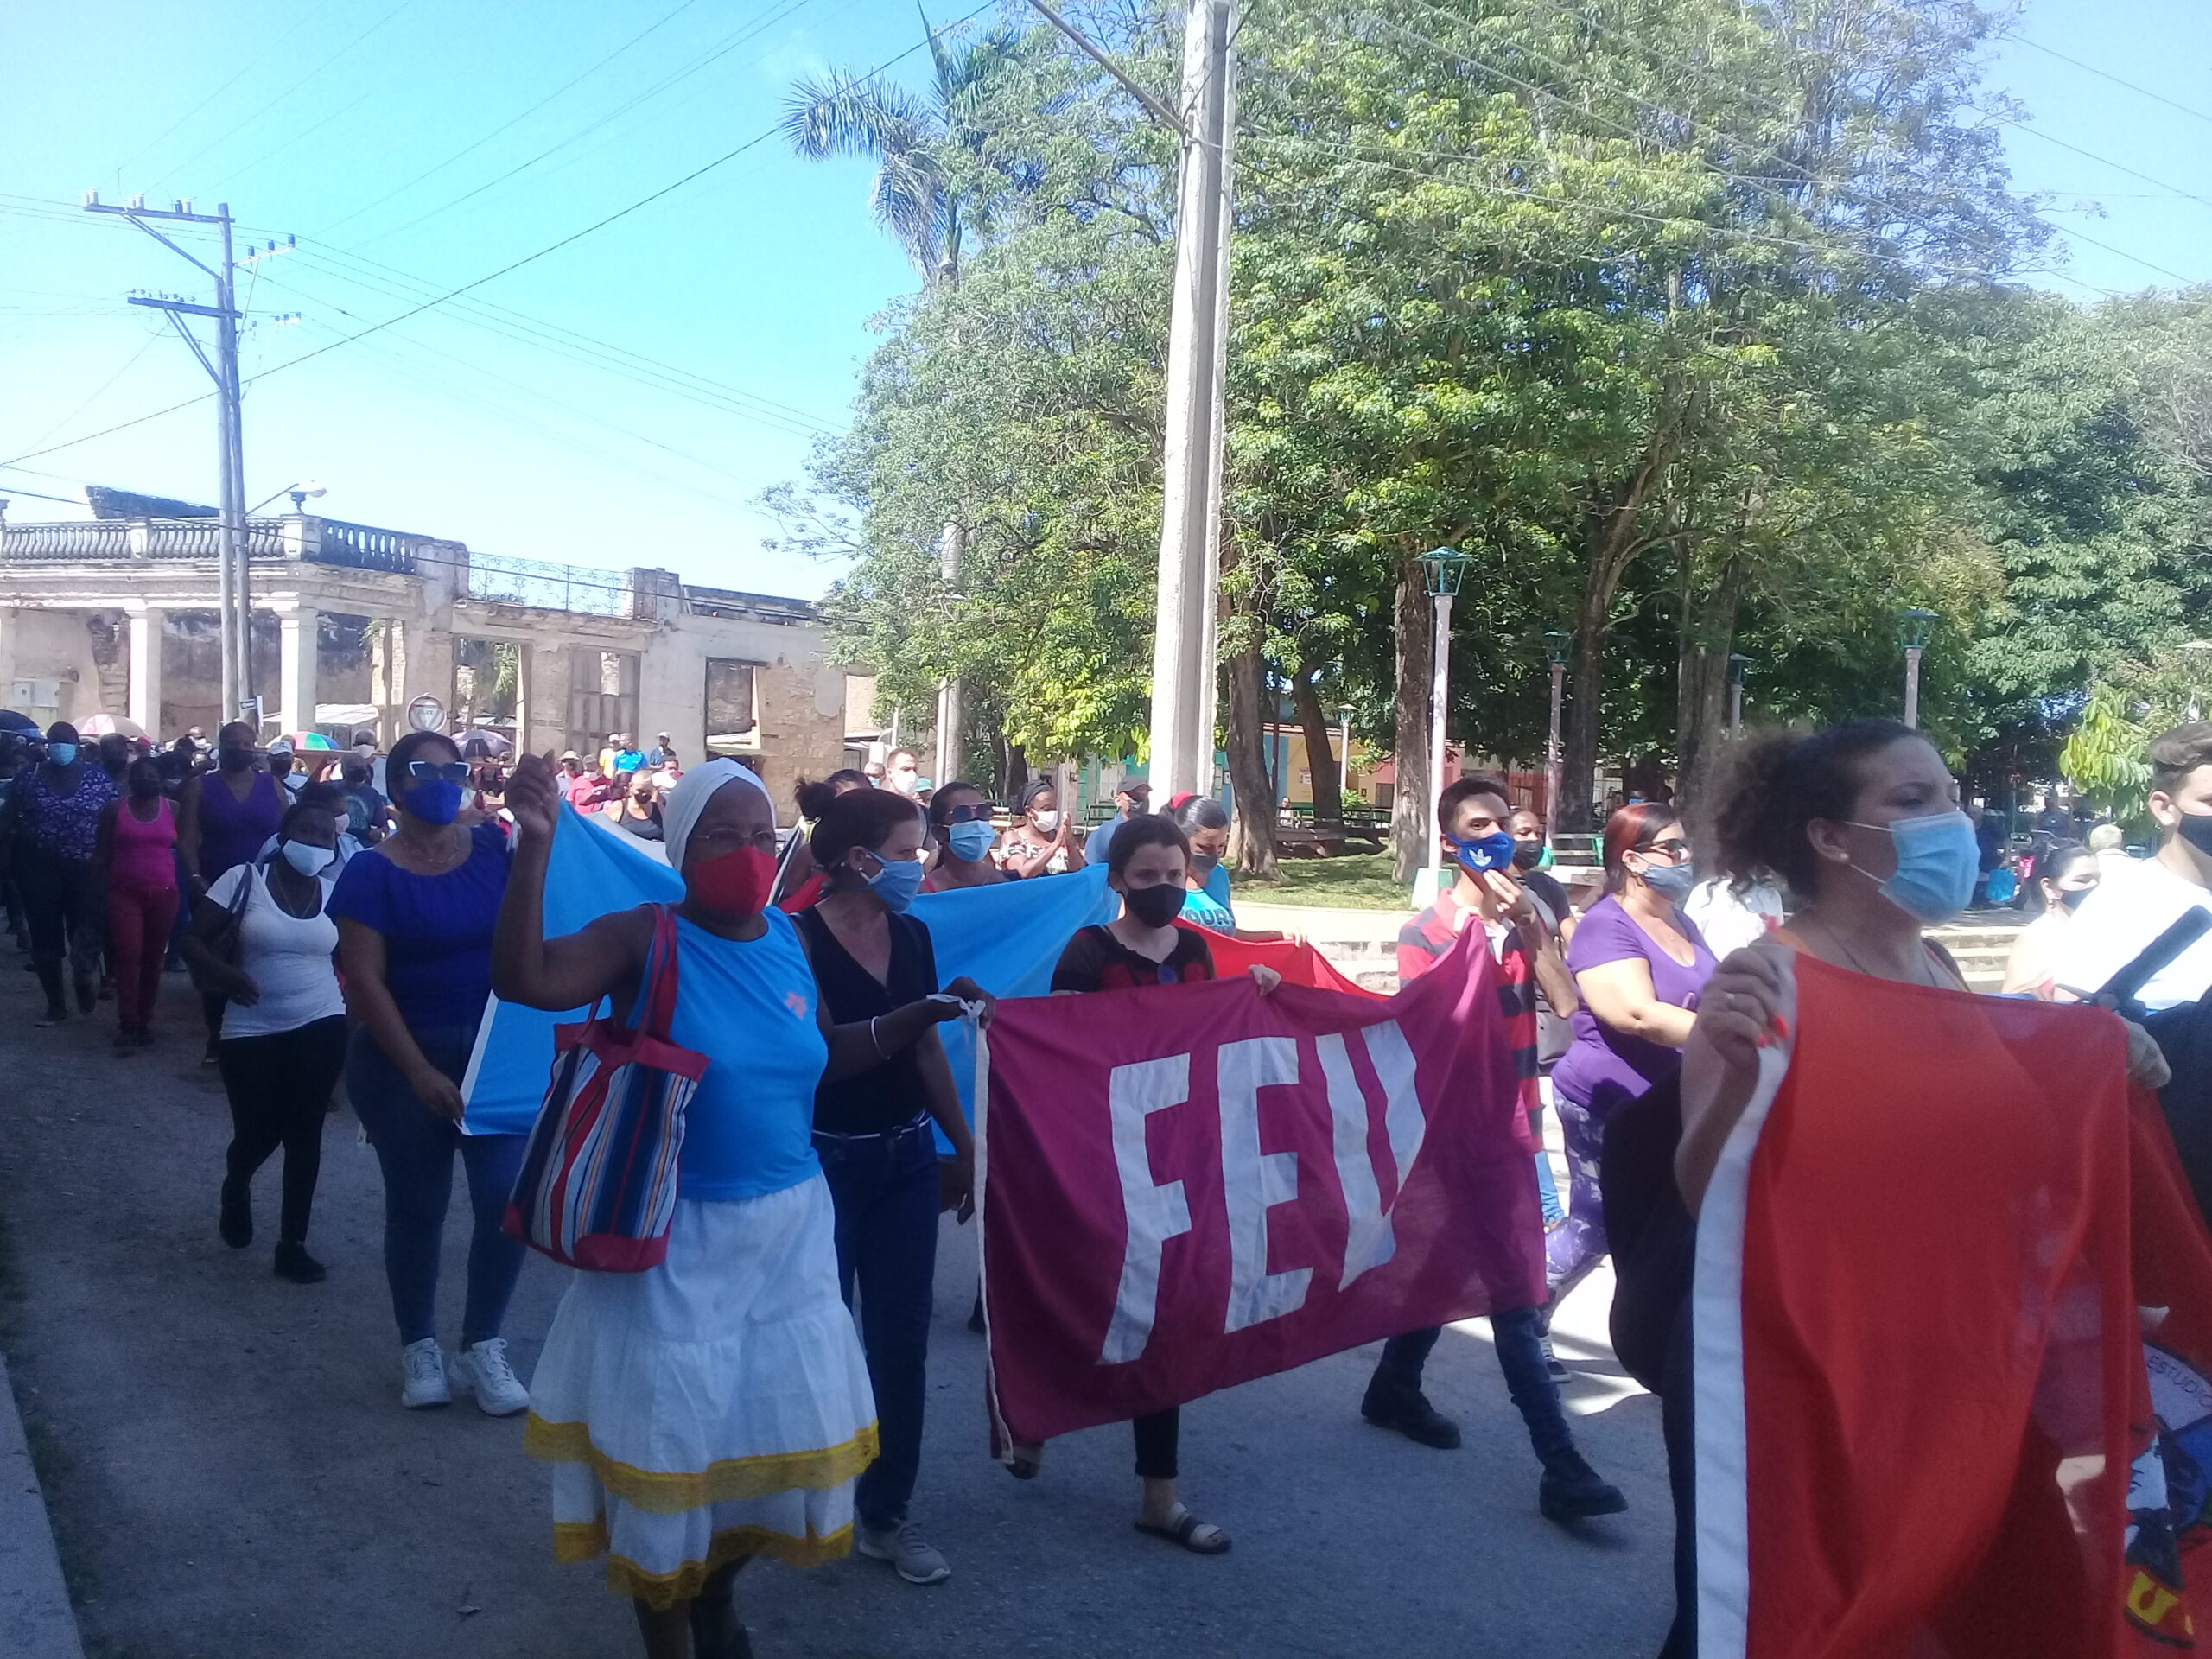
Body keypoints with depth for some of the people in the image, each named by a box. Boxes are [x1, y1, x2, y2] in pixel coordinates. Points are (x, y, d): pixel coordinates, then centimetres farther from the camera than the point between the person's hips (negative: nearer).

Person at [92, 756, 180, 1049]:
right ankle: (127, 1025, -6)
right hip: (124, 893, -1)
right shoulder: (114, 809, 2)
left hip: (164, 894, 1)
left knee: (153, 960, 7)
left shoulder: (173, 809, 4)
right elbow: (101, 854, 3)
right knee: (128, 958, -9)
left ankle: (145, 1021, 16)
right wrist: (97, 890, -5)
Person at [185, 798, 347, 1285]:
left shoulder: (336, 892, 2)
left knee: (304, 1135, 3)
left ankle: (293, 1244, 16)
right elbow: (193, 941, -4)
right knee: (258, 1134, 2)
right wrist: (226, 974, -23)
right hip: (252, 1030, -2)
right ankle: (236, 1189, 40)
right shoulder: (244, 879, -6)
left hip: (321, 1027, 2)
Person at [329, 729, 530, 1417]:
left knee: (508, 1198, -3)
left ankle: (483, 1345, 16)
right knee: (417, 1207, 10)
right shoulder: (373, 871, -6)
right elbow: (364, 980, -11)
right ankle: (419, 1346, 29)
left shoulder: (495, 848, 1)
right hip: (406, 1057, -2)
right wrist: (419, 1071, -16)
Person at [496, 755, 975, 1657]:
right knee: (671, 1438, 9)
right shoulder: (646, 939, -14)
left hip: (789, 1225, 5)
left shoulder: (787, 937, 1)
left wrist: (924, 1013, 7)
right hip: (678, 1236, -5)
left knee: (784, 1428, 17)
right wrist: (536, 846, -39)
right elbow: (524, 978, -31)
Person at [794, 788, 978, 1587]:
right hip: (824, 1159, -5)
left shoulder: (913, 936, 5)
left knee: (902, 1339, 9)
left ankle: (885, 1513, 24)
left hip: (905, 1155, 6)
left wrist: (965, 1146, 15)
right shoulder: (798, 936, -13)